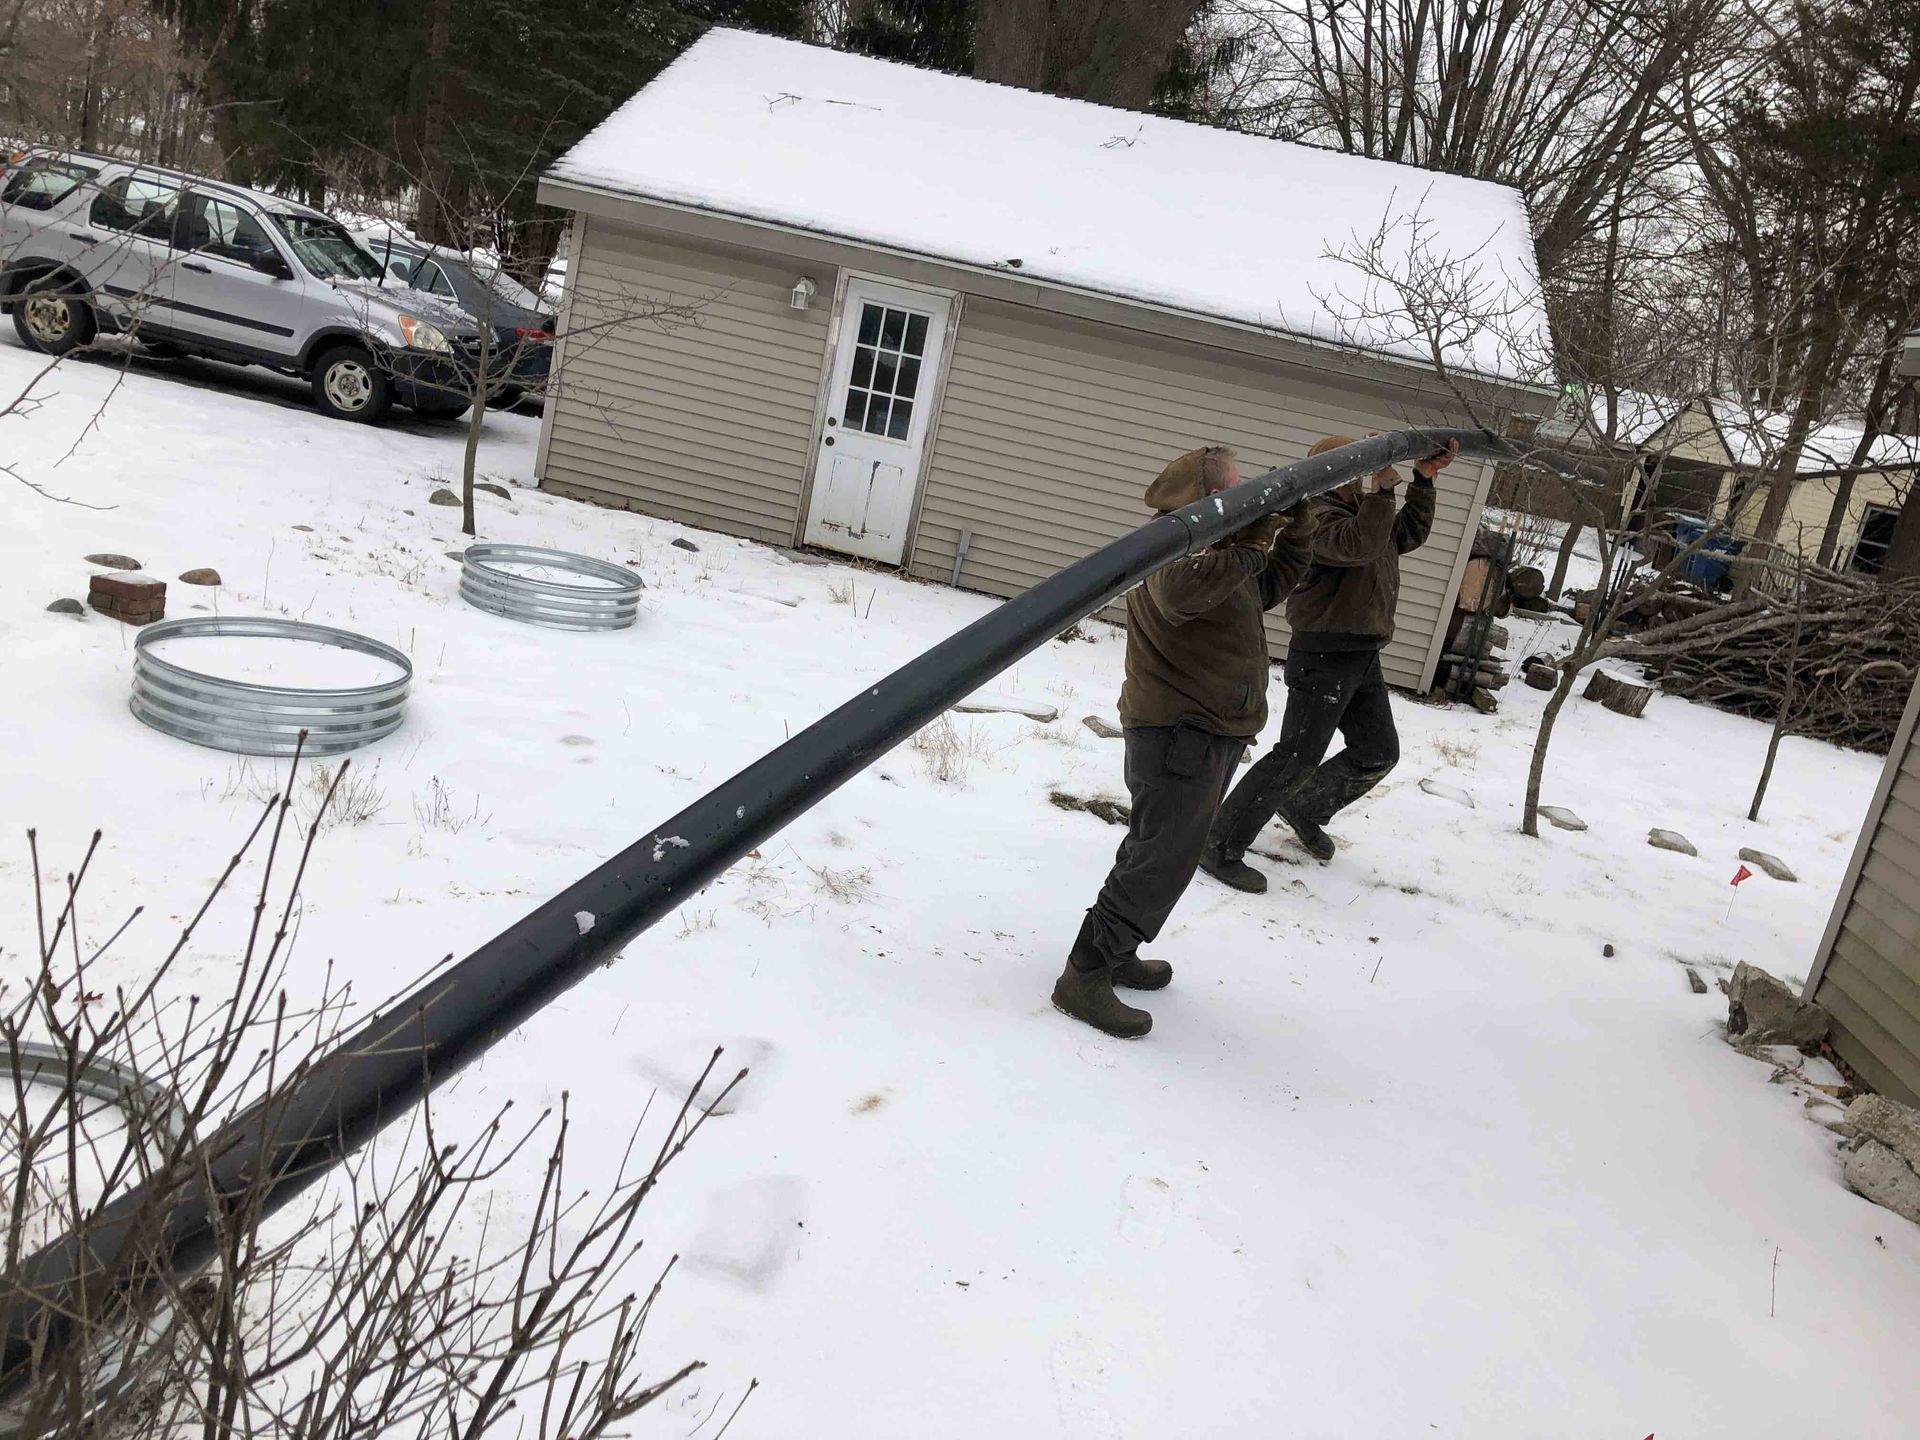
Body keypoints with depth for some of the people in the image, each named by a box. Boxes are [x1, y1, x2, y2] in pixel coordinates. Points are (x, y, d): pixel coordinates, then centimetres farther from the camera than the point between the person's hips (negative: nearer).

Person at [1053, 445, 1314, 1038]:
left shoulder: (1218, 552, 14)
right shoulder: (1176, 552, -19)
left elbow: (1274, 583, 26)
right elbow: (1181, 590, -43)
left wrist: (1292, 526, 13)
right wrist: (1247, 549, -35)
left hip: (1208, 734, 11)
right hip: (1181, 734, -11)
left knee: (1157, 850, 20)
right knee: (1162, 862, -10)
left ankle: (1114, 952, 33)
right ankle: (1085, 977, -5)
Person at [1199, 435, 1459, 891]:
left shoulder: (1366, 510, 16)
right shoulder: (1319, 514, -14)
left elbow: (1411, 533, 29)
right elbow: (1359, 545, -31)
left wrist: (1423, 481, 19)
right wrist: (1380, 487, -30)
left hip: (1363, 656, 10)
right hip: (1325, 655, -10)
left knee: (1378, 753, 17)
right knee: (1297, 758, -11)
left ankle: (1303, 809, 34)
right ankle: (1220, 846, -4)